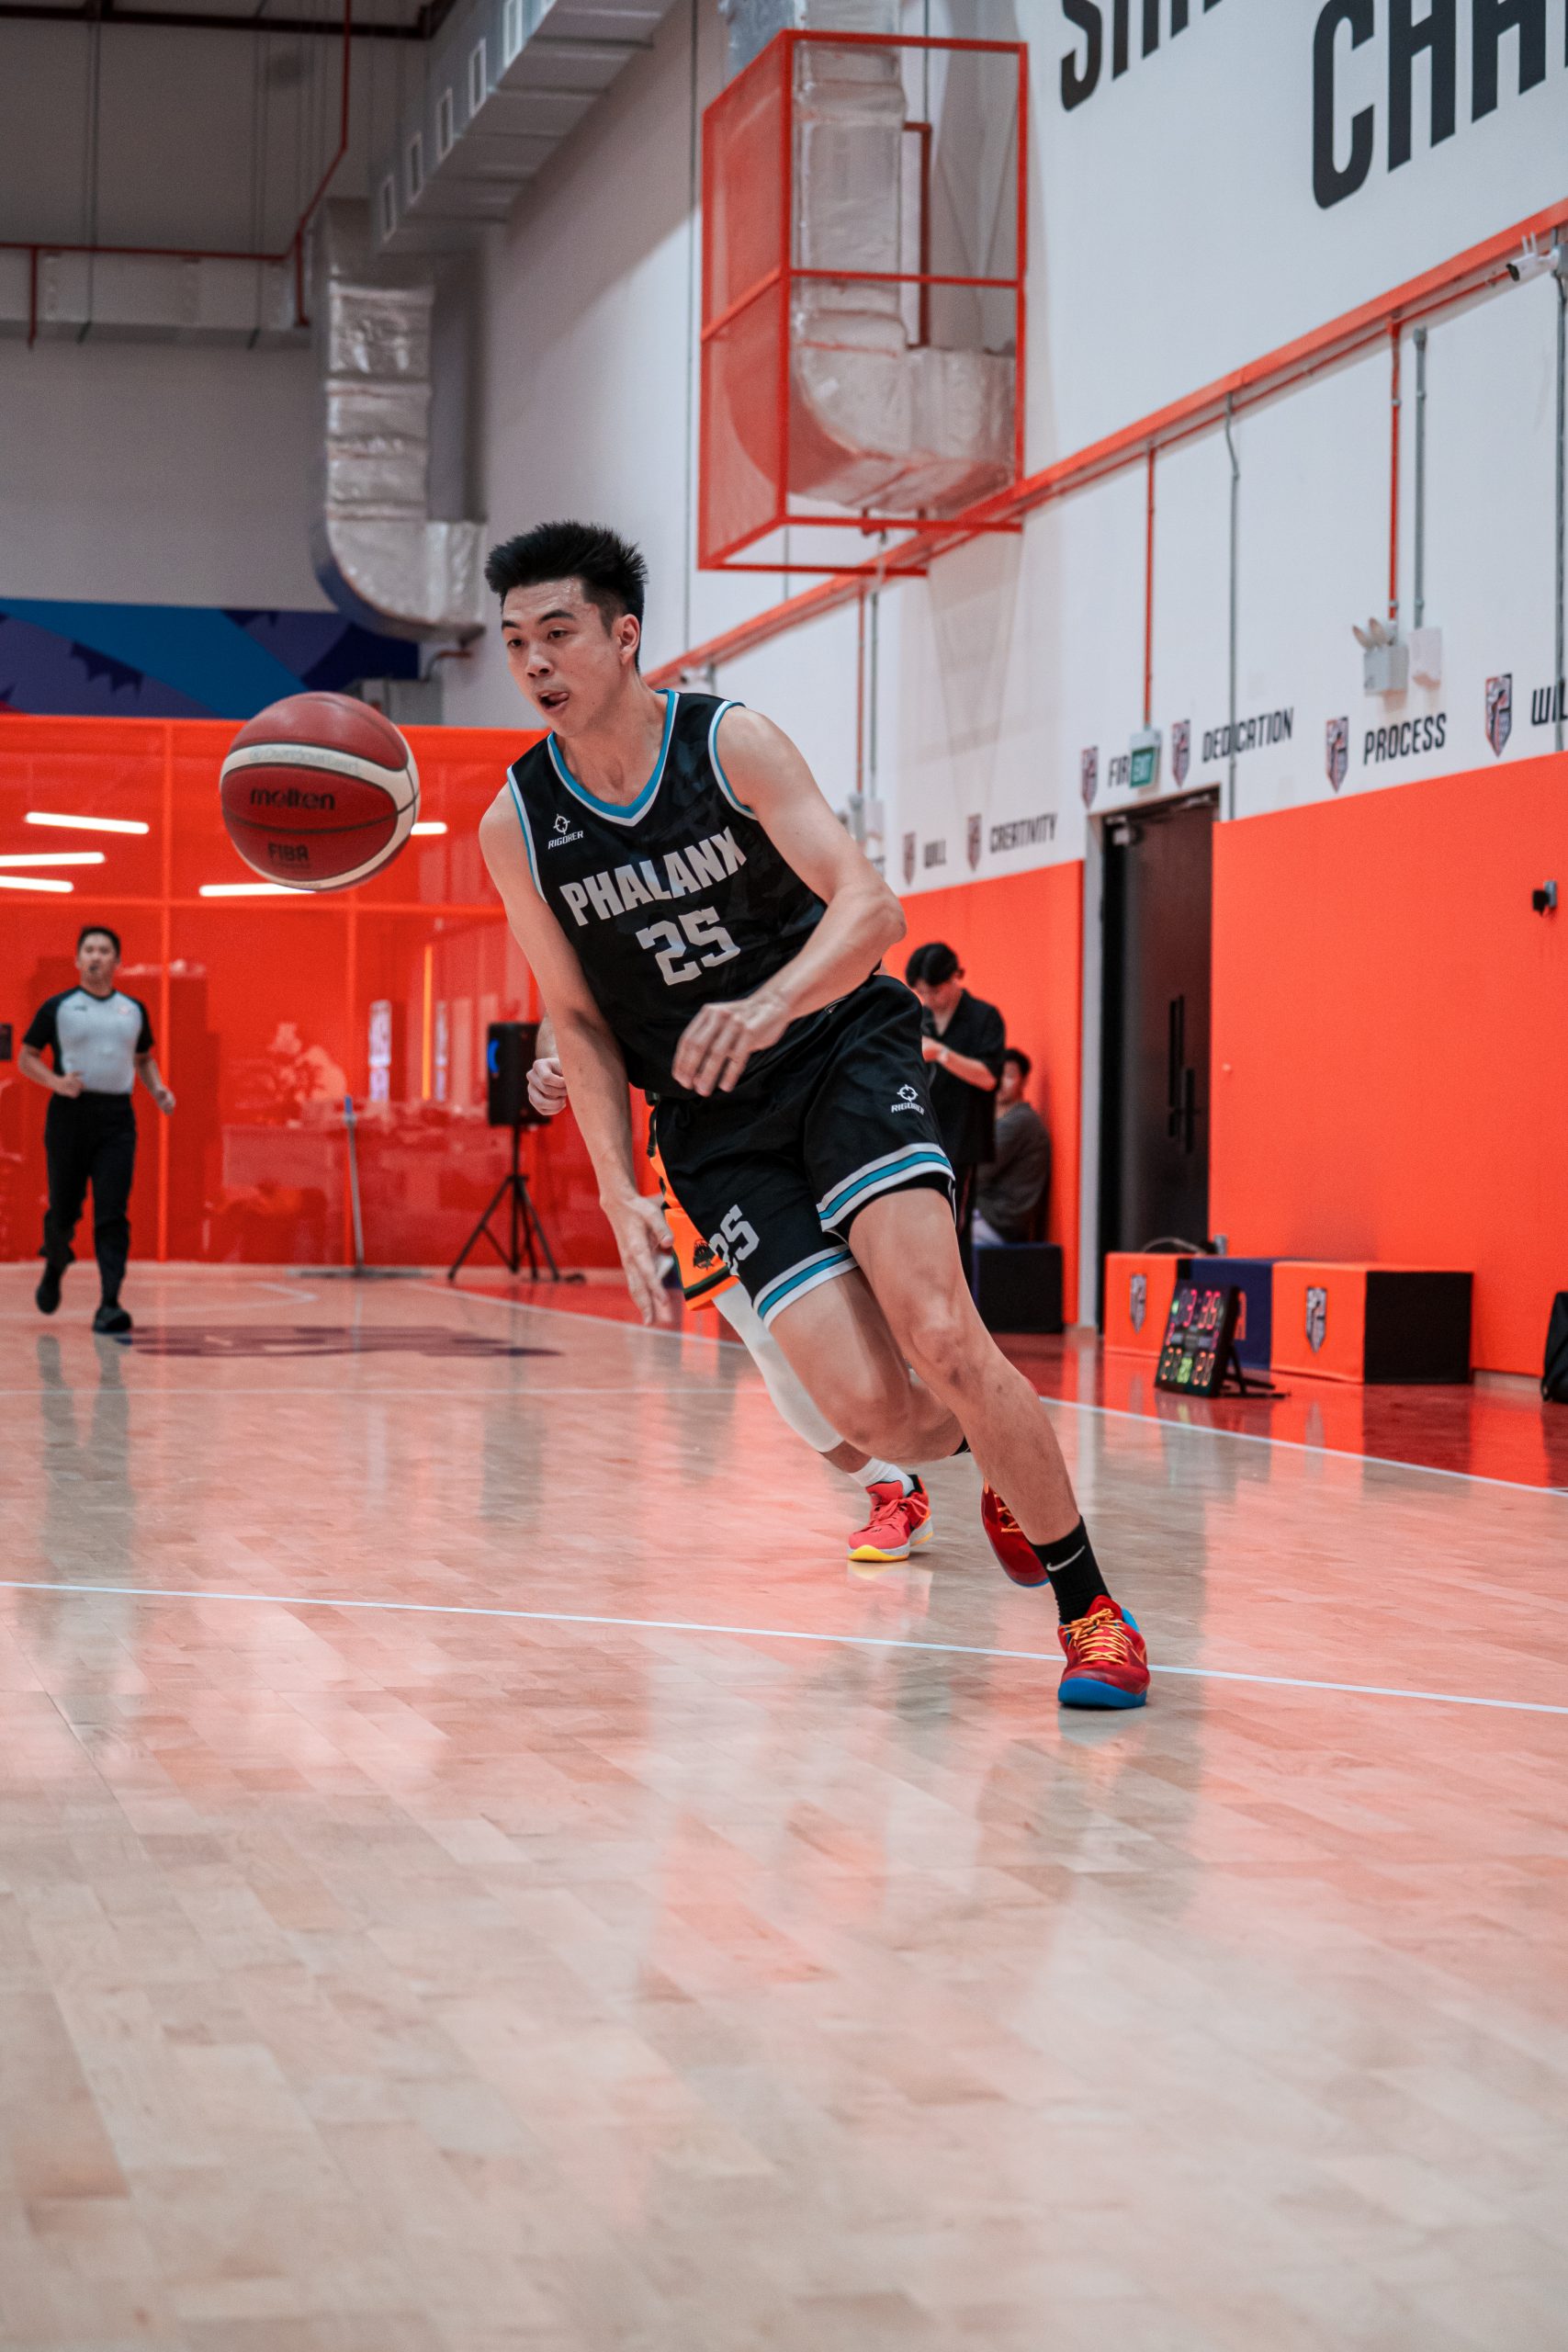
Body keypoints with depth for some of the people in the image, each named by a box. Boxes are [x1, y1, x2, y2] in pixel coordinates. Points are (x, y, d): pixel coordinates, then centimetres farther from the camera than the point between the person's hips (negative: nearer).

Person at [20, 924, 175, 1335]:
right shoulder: (58, 1007, 2)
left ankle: (109, 1304, -13)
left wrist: (157, 1090, 6)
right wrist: (56, 1082, -12)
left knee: (112, 1215, -9)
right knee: (64, 1210, 7)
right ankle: (54, 1267, 38)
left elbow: (143, 1057, 24)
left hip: (117, 1119, 1)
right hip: (70, 1115, -1)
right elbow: (26, 1057, 5)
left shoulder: (133, 1009, 11)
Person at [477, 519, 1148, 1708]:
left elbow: (872, 906, -18)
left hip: (844, 1049, -2)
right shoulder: (516, 826, -3)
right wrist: (621, 1194, -6)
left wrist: (769, 1005, -38)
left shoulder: (731, 742, -10)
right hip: (715, 1121, 2)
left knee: (940, 1333, -22)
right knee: (873, 1410, -16)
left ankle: (1094, 1612, -7)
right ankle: (1004, 1453, 21)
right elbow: (579, 1020, 6)